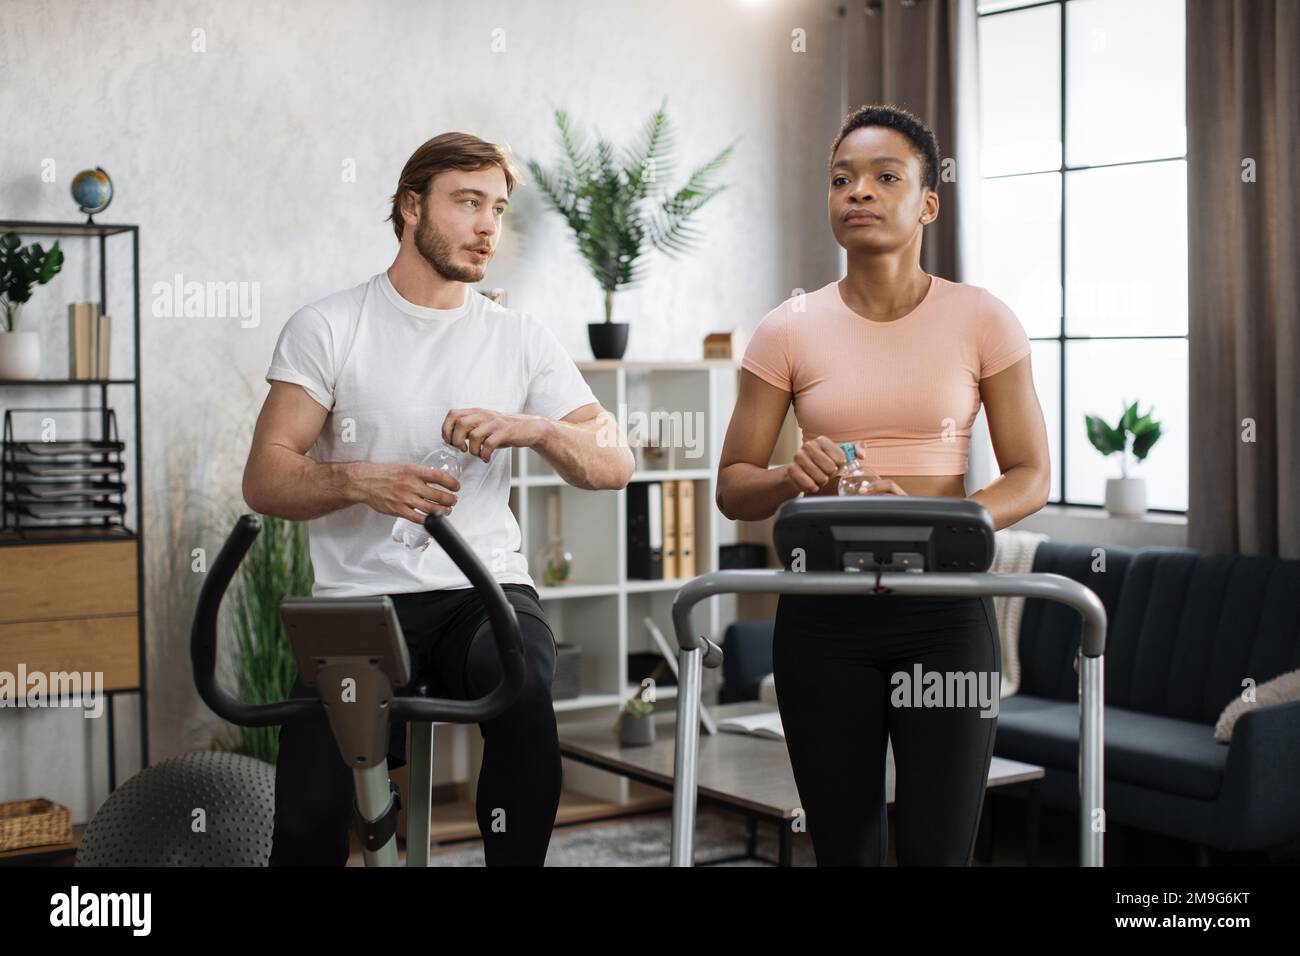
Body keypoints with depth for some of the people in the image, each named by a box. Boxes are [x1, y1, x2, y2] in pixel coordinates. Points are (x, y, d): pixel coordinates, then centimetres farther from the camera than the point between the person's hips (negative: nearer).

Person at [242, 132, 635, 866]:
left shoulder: (523, 340, 11)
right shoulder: (327, 329, 5)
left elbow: (614, 464, 4)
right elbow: (264, 479, -1)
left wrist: (532, 428, -16)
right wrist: (359, 482, -21)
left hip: (484, 591, 1)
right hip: (359, 596, -1)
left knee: (522, 689, -35)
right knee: (309, 817, -21)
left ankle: (516, 859, -15)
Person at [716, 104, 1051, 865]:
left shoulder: (981, 319, -1)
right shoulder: (790, 330, 1)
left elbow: (1031, 478, -1)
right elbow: (732, 487, 3)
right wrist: (792, 480, -20)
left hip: (944, 609, -1)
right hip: (823, 612, 1)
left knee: (938, 849, -2)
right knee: (844, 849, 7)